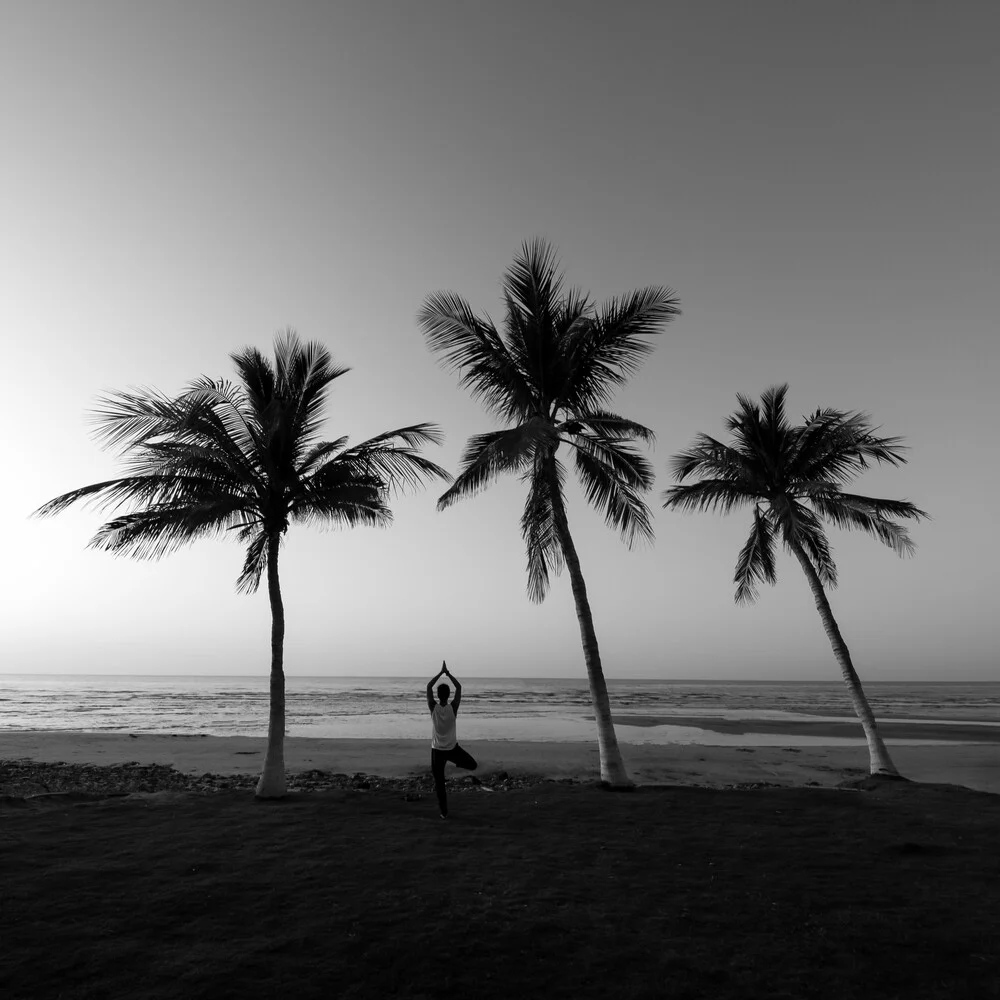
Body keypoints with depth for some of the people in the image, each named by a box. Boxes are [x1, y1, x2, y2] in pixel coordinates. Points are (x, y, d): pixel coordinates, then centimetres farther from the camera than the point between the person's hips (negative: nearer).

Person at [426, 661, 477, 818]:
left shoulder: (433, 707, -14)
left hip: (437, 750, 1)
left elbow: (428, 686, -5)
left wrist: (440, 672, -3)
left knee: (439, 783, 11)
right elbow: (459, 687, -5)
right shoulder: (453, 708, -14)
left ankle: (444, 812, 14)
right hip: (453, 748, -1)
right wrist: (448, 673, -2)